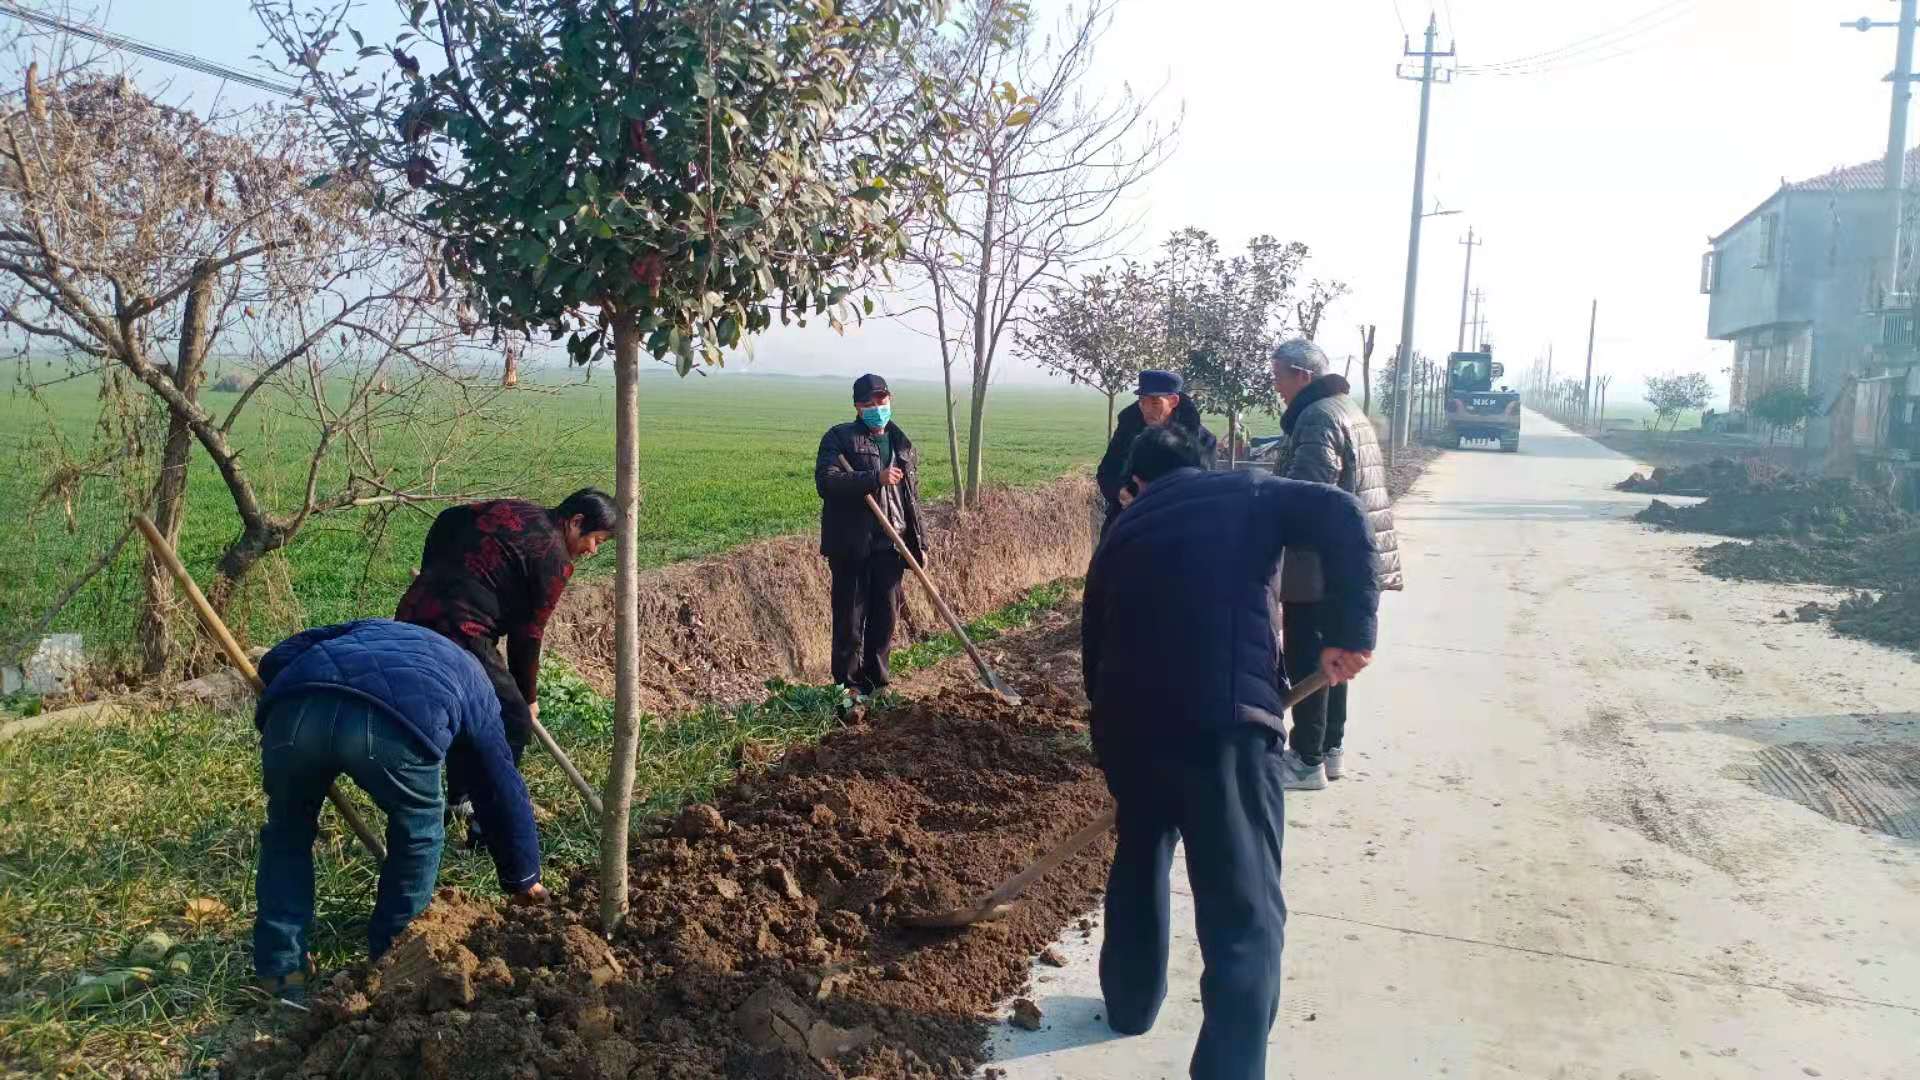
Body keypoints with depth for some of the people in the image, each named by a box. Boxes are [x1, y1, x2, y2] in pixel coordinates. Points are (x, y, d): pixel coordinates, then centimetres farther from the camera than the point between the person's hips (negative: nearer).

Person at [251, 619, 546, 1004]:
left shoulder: (367, 628, 46)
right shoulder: (476, 685, 38)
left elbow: (277, 658, 30)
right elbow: (504, 790, 39)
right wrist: (523, 877, 49)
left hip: (294, 708, 3)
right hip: (395, 722, -2)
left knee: (288, 830, 30)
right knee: (418, 833, 28)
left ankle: (281, 969, 32)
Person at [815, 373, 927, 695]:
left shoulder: (904, 445, 15)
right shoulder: (839, 438, -2)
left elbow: (912, 500, 20)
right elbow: (825, 481, -18)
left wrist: (919, 544, 15)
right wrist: (875, 479, -23)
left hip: (890, 546, 5)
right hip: (851, 546, -5)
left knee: (885, 619, 9)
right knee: (850, 619, 0)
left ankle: (876, 684, 21)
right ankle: (847, 686, 11)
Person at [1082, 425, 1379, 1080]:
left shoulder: (1123, 532, 21)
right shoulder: (1248, 493, 11)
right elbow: (1340, 516, -9)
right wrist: (1350, 630, -6)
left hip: (1127, 725, 5)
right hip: (1225, 726, -5)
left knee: (1138, 863, 29)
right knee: (1246, 916, 3)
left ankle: (1130, 1003, 47)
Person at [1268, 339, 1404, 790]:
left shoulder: (1319, 418, -17)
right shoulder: (1348, 410, 16)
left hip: (1318, 566, -10)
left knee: (1305, 662, -2)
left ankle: (1307, 762, 4)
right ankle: (1331, 749, 27)